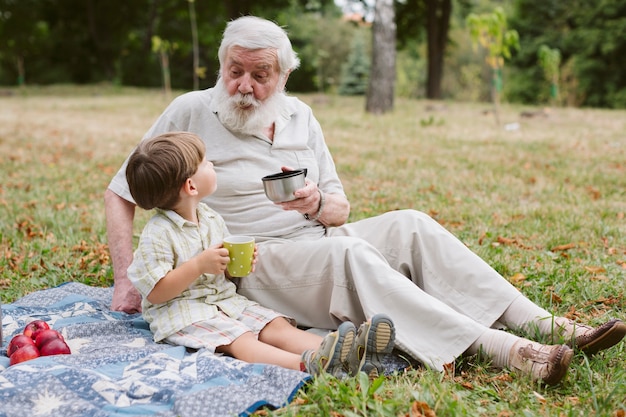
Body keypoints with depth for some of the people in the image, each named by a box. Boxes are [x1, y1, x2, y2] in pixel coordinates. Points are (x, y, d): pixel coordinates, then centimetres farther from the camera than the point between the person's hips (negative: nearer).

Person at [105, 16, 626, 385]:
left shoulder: (299, 116, 10)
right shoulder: (190, 113, -3)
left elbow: (340, 208, 11)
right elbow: (119, 194, -1)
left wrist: (318, 204, -15)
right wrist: (127, 279, -14)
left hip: (318, 240, 6)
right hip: (250, 263, -5)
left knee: (409, 225, -18)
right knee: (348, 253, -33)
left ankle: (543, 325, -24)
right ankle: (501, 348, -44)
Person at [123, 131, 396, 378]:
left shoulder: (211, 218, 12)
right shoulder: (157, 233, -13)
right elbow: (155, 293, -17)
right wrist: (199, 265, -24)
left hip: (224, 299, 8)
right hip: (181, 312, -7)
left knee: (277, 326, -15)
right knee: (238, 339, -31)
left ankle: (348, 353, -35)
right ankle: (308, 365, -58)